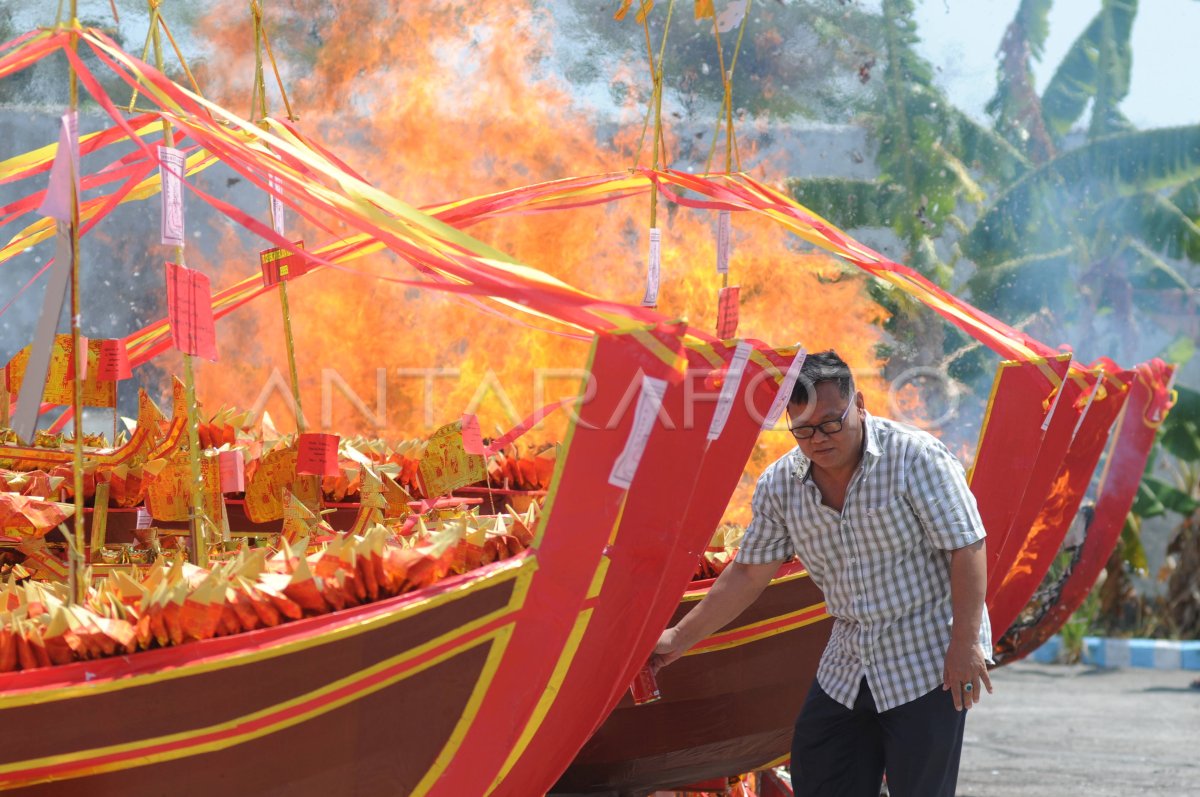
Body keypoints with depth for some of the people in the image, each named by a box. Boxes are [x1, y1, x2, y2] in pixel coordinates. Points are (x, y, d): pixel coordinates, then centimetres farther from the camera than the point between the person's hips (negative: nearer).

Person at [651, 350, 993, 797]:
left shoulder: (916, 458, -15)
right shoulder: (779, 485, 0)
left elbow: (967, 549, -15)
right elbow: (749, 573, 8)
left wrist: (965, 644, -19)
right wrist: (679, 639, 6)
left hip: (928, 663, -6)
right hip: (846, 670, 6)